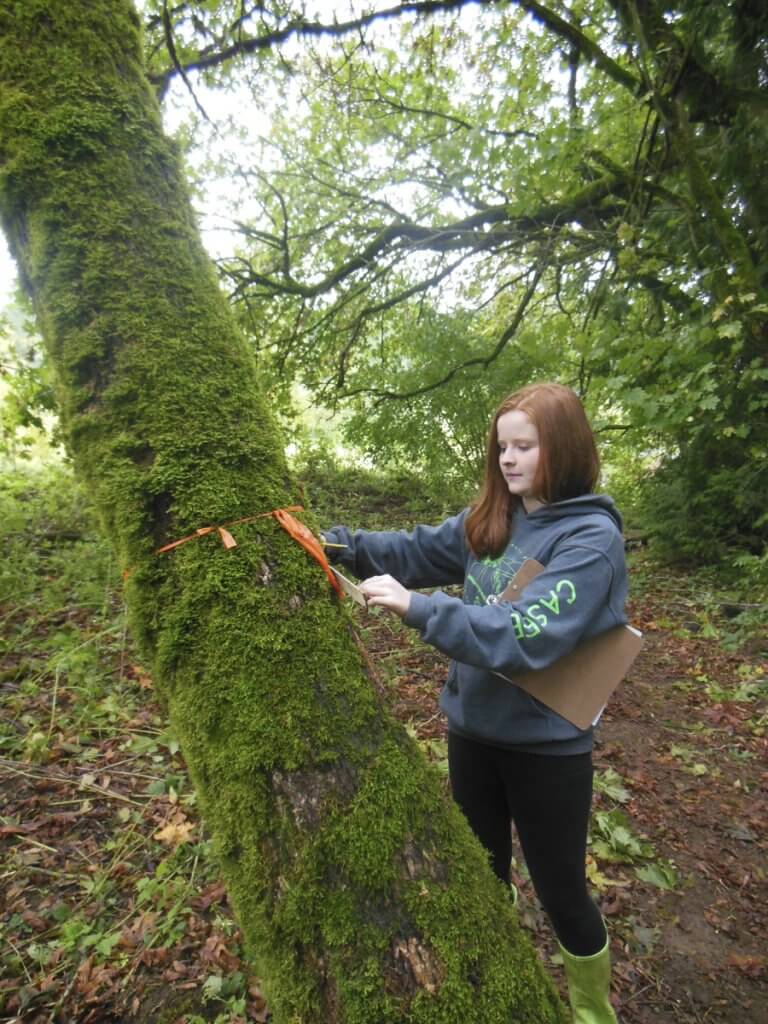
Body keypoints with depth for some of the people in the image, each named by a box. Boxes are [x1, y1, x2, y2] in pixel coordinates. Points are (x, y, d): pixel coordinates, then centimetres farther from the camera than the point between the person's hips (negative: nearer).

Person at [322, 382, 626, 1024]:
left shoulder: (592, 538, -20)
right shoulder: (489, 520, -2)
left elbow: (528, 637, -31)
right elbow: (415, 550, 1)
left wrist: (418, 607, -36)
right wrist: (337, 543, -14)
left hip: (547, 743, -5)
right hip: (472, 725, 5)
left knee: (559, 889, 17)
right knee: (481, 869, 25)